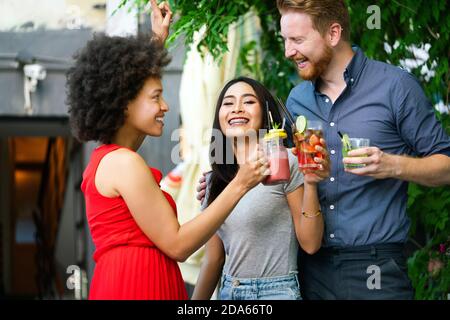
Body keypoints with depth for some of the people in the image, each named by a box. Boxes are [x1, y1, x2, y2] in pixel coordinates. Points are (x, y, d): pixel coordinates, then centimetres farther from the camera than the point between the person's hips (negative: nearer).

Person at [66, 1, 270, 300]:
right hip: (137, 286, -10)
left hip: (116, 283, 10)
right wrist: (239, 186, -15)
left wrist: (157, 41, 41)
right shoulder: (124, 163, -15)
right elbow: (177, 245, -16)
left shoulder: (105, 159, 14)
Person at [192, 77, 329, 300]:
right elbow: (213, 258, 11)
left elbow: (310, 244, -12)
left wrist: (310, 184, -22)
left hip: (277, 290, -5)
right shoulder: (214, 180, 7)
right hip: (228, 292, 5)